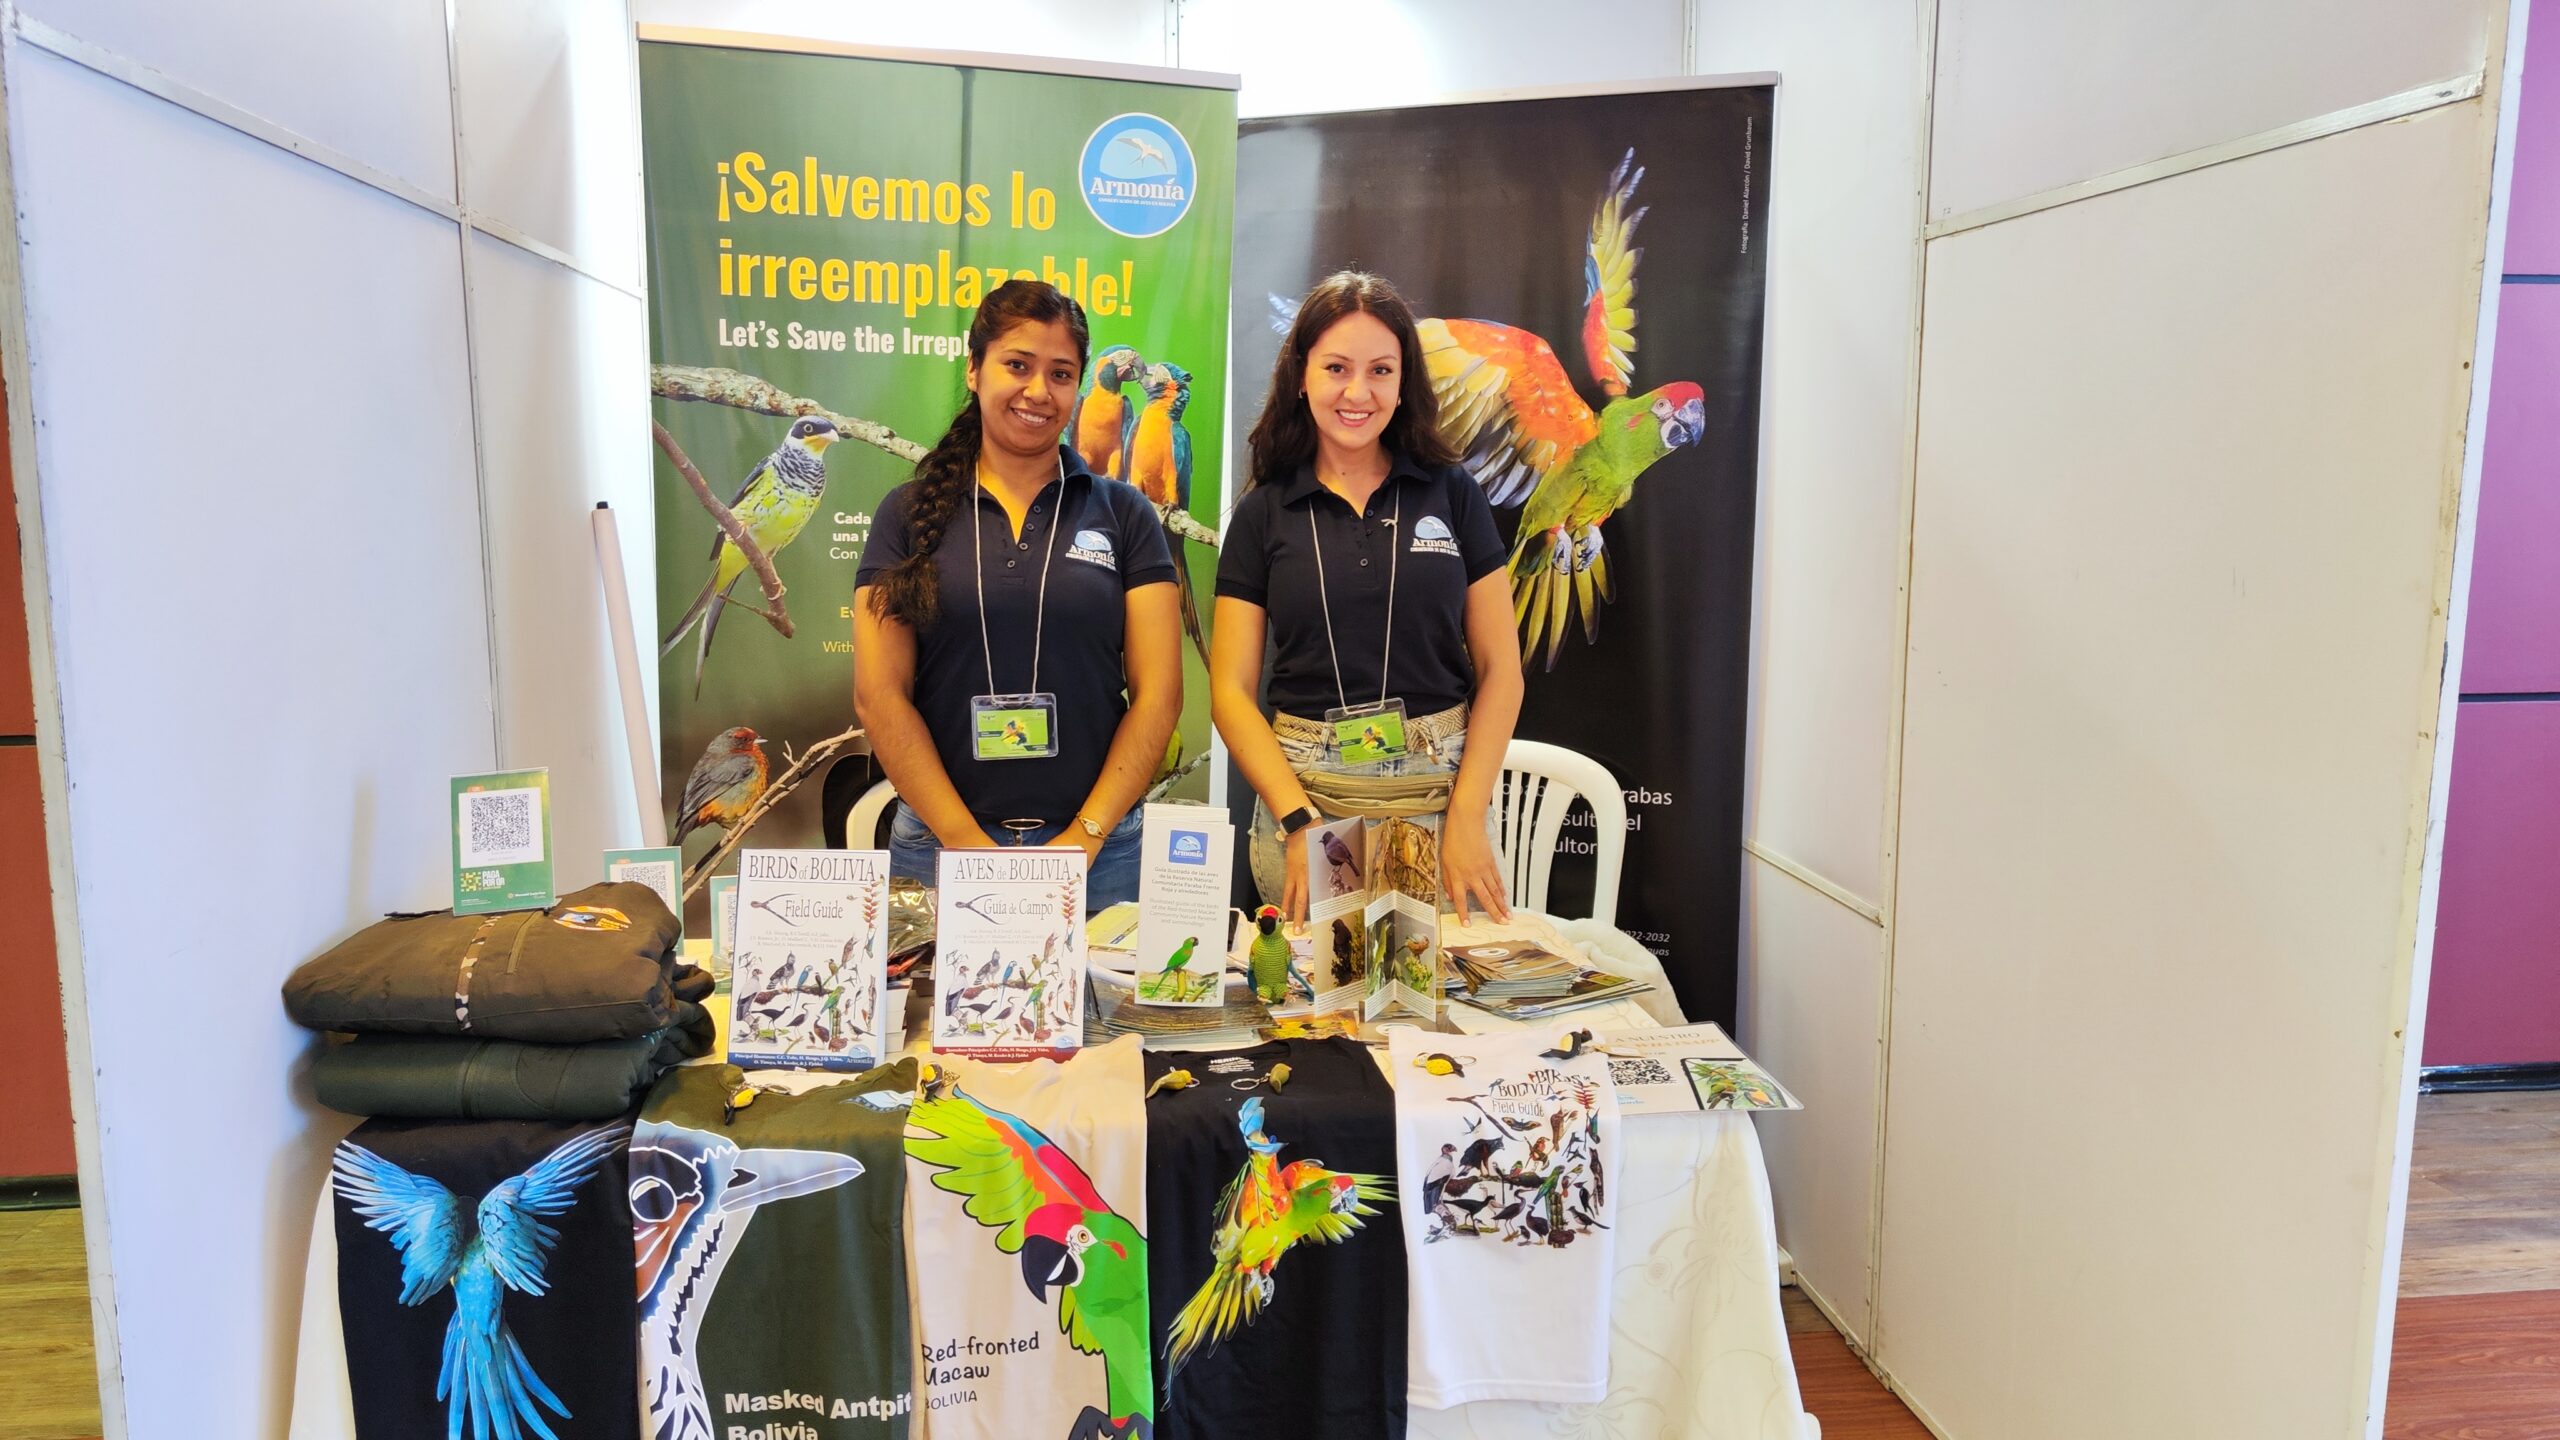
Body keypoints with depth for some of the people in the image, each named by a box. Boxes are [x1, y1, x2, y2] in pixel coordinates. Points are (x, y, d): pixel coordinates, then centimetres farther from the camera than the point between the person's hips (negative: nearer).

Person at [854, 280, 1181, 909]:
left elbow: (1158, 692, 0)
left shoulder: (1124, 514, 5)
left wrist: (1084, 839, -9)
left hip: (1097, 845, 0)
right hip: (942, 842, 0)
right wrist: (970, 844, -9)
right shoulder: (909, 514, 5)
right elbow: (879, 694, -1)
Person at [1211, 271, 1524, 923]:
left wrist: (1467, 816, -9)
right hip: (1303, 791, 0)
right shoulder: (1263, 513, 3)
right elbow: (1231, 690, 0)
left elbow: (1499, 670, 2)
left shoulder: (1454, 494, 3)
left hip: (1443, 789, 0)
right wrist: (1296, 821, -12)